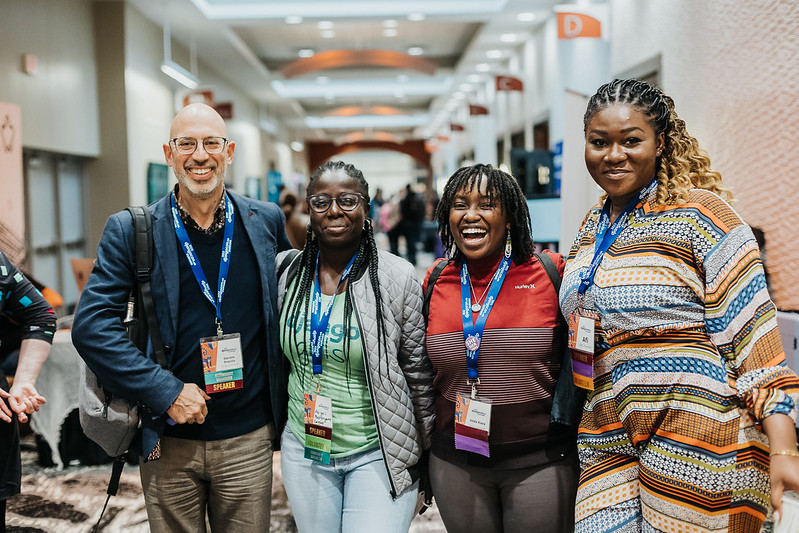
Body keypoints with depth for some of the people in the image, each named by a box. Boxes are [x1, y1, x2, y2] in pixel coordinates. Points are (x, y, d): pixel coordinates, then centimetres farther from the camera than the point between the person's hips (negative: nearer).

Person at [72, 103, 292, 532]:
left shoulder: (266, 222, 1)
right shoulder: (130, 231, -4)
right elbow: (90, 325, -8)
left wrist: (281, 406, 8)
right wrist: (166, 391, -15)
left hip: (248, 438, 1)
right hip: (168, 442, -1)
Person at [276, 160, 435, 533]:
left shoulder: (397, 278, -10)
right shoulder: (286, 271, -1)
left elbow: (419, 374, -5)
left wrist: (427, 457, -1)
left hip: (378, 453, -3)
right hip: (303, 451, 4)